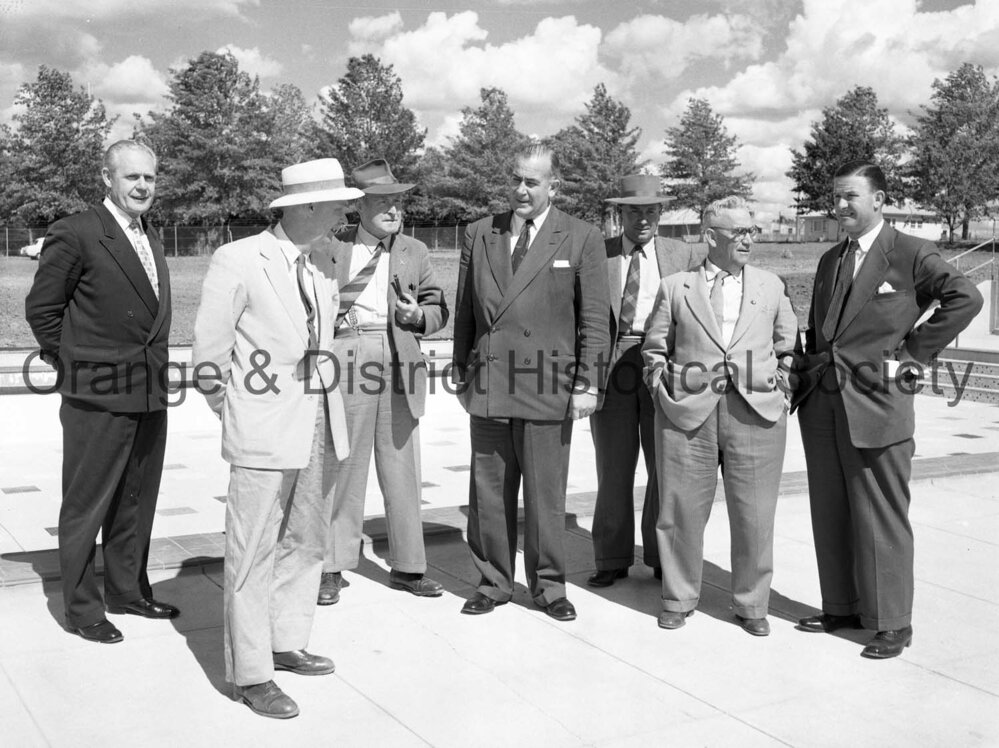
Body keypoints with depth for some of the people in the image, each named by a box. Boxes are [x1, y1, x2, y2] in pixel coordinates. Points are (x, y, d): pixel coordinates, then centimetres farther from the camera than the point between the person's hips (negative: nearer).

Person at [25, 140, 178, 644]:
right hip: (98, 396, -7)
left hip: (150, 394, 7)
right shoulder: (75, 234, -10)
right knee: (86, 505, 4)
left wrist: (154, 367, 13)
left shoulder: (150, 239, 13)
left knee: (136, 501, 17)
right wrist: (73, 365, -2)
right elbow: (41, 308, -6)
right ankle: (81, 607, 16)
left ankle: (128, 590, 32)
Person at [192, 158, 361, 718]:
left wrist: (326, 397, 16)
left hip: (321, 426, 7)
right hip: (264, 431, -7)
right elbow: (210, 350, -5)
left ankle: (286, 644, 31)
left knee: (306, 543, 16)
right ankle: (251, 673, 10)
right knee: (254, 553, 0)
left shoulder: (324, 265, 9)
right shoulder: (238, 261, -11)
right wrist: (234, 413, 4)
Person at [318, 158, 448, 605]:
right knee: (343, 466, 2)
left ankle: (407, 567, 18)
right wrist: (333, 318, -8)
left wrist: (419, 315, -7)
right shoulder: (332, 248, 6)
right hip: (347, 361, -2)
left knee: (402, 469, 8)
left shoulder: (415, 253, 13)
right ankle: (332, 568, 12)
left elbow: (438, 309, 14)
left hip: (401, 366, 2)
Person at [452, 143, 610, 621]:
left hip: (547, 385, -3)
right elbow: (464, 310, 14)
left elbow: (594, 320, 0)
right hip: (487, 383, 3)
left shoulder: (582, 241, 2)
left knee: (546, 493, 4)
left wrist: (588, 384, -5)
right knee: (488, 493, 8)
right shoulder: (478, 235, 11)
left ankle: (548, 586, 20)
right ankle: (493, 581, 22)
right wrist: (461, 368, 12)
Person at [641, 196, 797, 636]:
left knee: (754, 516, 4)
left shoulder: (771, 286, 15)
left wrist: (780, 381, 9)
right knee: (682, 511, 4)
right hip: (687, 413, -1)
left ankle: (752, 604, 21)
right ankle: (678, 599, 22)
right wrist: (664, 389, 3)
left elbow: (787, 343, 22)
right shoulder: (675, 287, 9)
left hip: (757, 413, 1)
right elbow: (654, 350, 14)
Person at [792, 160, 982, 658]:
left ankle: (892, 624, 13)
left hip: (876, 406, -6)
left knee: (880, 518, 1)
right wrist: (809, 372, 10)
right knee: (830, 515, 12)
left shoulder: (911, 254, -5)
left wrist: (913, 353, -13)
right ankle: (841, 607, 27)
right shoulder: (830, 261, 15)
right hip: (822, 404, 6)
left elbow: (965, 298, -14)